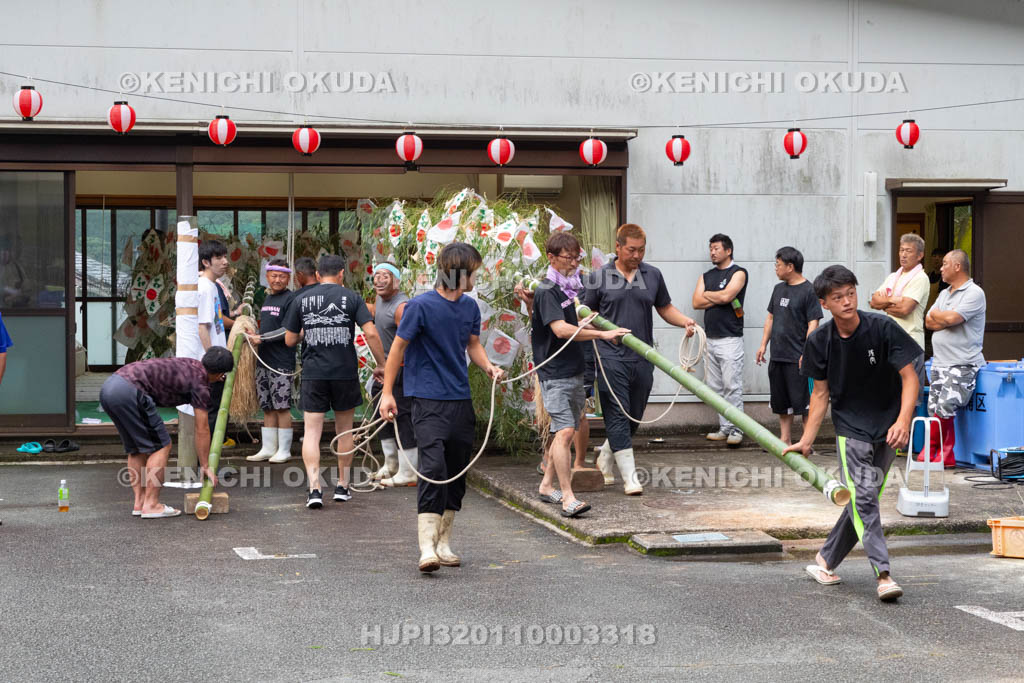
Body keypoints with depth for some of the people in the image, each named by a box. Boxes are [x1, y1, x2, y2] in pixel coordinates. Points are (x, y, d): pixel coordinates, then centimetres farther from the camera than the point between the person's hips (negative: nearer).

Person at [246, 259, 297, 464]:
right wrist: (254, 336, 12)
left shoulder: (291, 299, -7)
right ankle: (268, 448, 15)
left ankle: (284, 450, 1)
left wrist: (262, 338, -14)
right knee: (267, 407, 10)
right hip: (264, 360, 8)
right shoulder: (267, 298, 18)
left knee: (282, 406, -5)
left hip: (282, 361, -8)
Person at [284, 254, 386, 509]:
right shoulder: (351, 297, 0)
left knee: (311, 432, 0)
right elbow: (371, 333, -9)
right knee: (344, 429, 16)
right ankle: (342, 486, 23)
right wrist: (381, 365, 0)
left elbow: (289, 340, 9)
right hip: (345, 372, 0)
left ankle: (314, 488, -15)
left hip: (313, 373, 0)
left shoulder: (301, 299, 5)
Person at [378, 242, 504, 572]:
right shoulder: (421, 306, -10)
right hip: (429, 399, -7)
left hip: (461, 400, 7)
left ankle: (443, 543, 19)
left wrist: (488, 366, 3)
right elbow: (398, 346, -4)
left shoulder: (470, 307, 9)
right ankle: (427, 548, -19)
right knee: (433, 467, -18)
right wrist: (387, 392, -5)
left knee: (457, 472, 8)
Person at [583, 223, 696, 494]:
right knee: (618, 416, -8)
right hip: (611, 357, -4)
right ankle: (629, 477, -7)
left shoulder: (653, 275, 10)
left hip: (643, 358, 4)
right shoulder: (599, 277, 1)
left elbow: (665, 309, 17)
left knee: (634, 418, 13)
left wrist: (684, 321, -1)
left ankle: (606, 456, 37)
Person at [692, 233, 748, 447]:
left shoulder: (738, 273, -1)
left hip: (730, 338, -7)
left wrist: (707, 294, 1)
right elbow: (697, 302, 5)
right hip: (711, 339, 7)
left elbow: (726, 295, -16)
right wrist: (720, 299, -5)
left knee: (732, 386, -9)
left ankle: (736, 429, -7)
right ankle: (725, 428, 11)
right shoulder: (706, 276, 17)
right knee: (716, 387, 7)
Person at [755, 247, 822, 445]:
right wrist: (764, 344, 15)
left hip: (798, 358, -8)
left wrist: (806, 353, -18)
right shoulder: (779, 289, 14)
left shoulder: (809, 291, -9)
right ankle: (785, 440, 18)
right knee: (781, 403, 11)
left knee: (804, 402, -4)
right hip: (777, 356, 8)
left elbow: (813, 324, -12)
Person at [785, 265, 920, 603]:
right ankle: (883, 575, -18)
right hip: (850, 427, 0)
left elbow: (910, 377, -14)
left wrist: (903, 420, -28)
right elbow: (821, 393, 4)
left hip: (886, 429, 0)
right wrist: (806, 441, 1)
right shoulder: (819, 341, -6)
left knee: (864, 500, 8)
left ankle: (826, 560, 26)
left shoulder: (883, 328, -15)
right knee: (862, 498, -15)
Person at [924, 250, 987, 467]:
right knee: (935, 411, 2)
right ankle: (947, 456, 8)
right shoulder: (944, 294, 20)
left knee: (944, 407, -19)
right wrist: (945, 319, -7)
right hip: (940, 363, 8)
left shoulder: (974, 293, -7)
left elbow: (951, 318, -18)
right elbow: (929, 323, 11)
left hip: (963, 365, -8)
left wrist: (936, 314, 2)